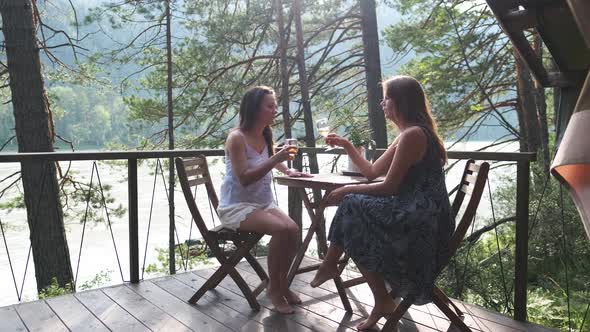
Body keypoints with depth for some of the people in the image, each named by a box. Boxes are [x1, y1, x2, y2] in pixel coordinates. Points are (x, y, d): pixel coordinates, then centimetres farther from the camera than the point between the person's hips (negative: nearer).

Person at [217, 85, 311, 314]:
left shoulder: (266, 136, 6)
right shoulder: (237, 138, -16)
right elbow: (244, 179, -24)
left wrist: (286, 170, 11)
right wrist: (276, 159, -28)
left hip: (263, 202, 7)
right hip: (236, 207, -7)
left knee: (293, 229, -17)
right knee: (281, 229, -27)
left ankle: (282, 283, 3)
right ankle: (274, 288, -9)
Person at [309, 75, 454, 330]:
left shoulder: (413, 134, -15)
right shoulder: (407, 135, 16)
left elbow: (388, 187, -17)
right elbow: (372, 172, 19)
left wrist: (348, 190, -7)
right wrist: (347, 145, 17)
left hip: (424, 225, -10)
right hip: (415, 216, 10)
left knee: (353, 206, -10)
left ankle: (330, 265, 10)